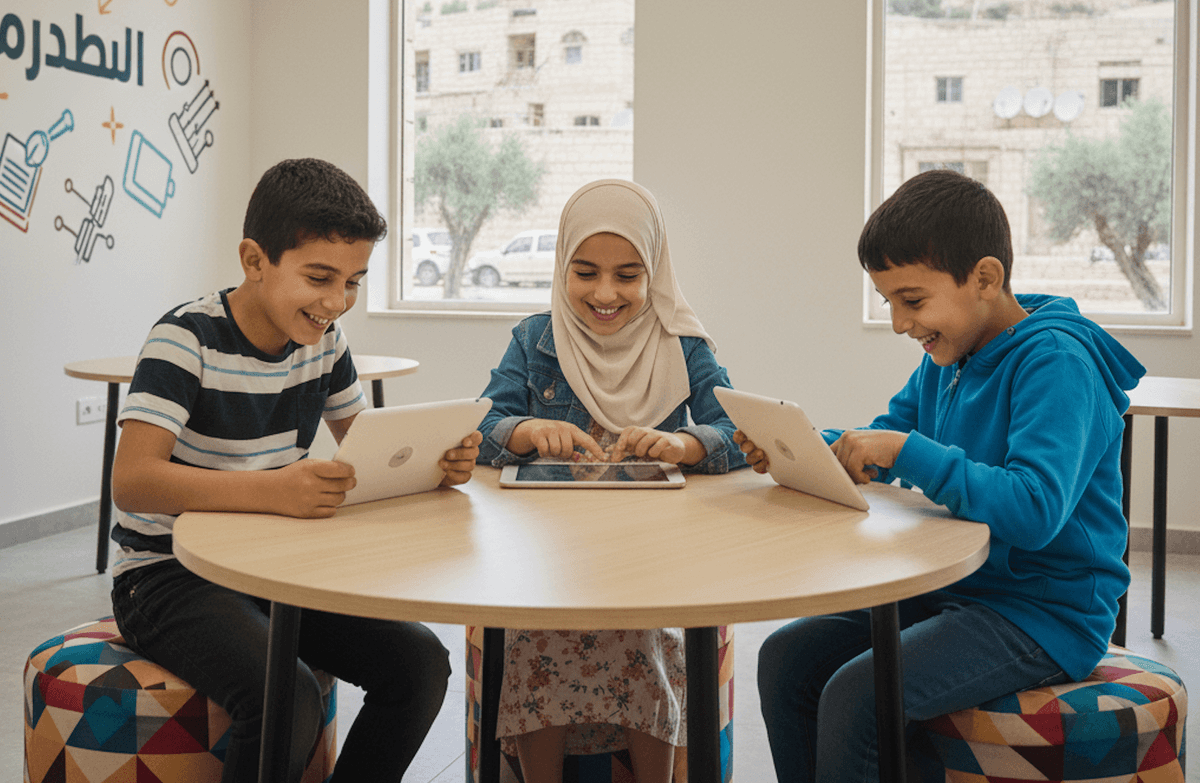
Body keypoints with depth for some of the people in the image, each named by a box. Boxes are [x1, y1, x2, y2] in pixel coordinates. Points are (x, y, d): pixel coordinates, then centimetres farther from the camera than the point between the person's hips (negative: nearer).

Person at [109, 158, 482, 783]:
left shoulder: (323, 340, 2)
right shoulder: (187, 338, -18)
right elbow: (131, 481, -29)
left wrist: (435, 460, -13)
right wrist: (271, 488, -44)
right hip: (170, 573, -6)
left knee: (420, 662, -10)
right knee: (288, 697, -31)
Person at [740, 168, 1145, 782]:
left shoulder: (1055, 362, -19)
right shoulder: (945, 359, 7)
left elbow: (1035, 511, -32)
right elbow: (876, 444, 17)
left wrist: (905, 452, -30)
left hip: (1046, 616, -9)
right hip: (954, 589, 9)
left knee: (854, 696, -25)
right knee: (785, 659, -1)